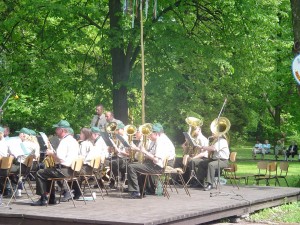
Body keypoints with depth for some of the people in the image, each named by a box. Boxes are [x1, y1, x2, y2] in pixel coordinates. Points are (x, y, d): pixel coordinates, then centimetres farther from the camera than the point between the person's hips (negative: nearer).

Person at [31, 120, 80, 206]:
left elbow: (60, 157, -26)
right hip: (70, 169, 11)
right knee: (47, 173, 30)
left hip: (64, 170, -11)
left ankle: (43, 199, 1)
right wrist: (53, 154, 13)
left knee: (39, 173, -2)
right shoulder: (73, 140, 16)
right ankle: (51, 198, 27)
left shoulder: (65, 141, -16)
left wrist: (51, 153, -8)